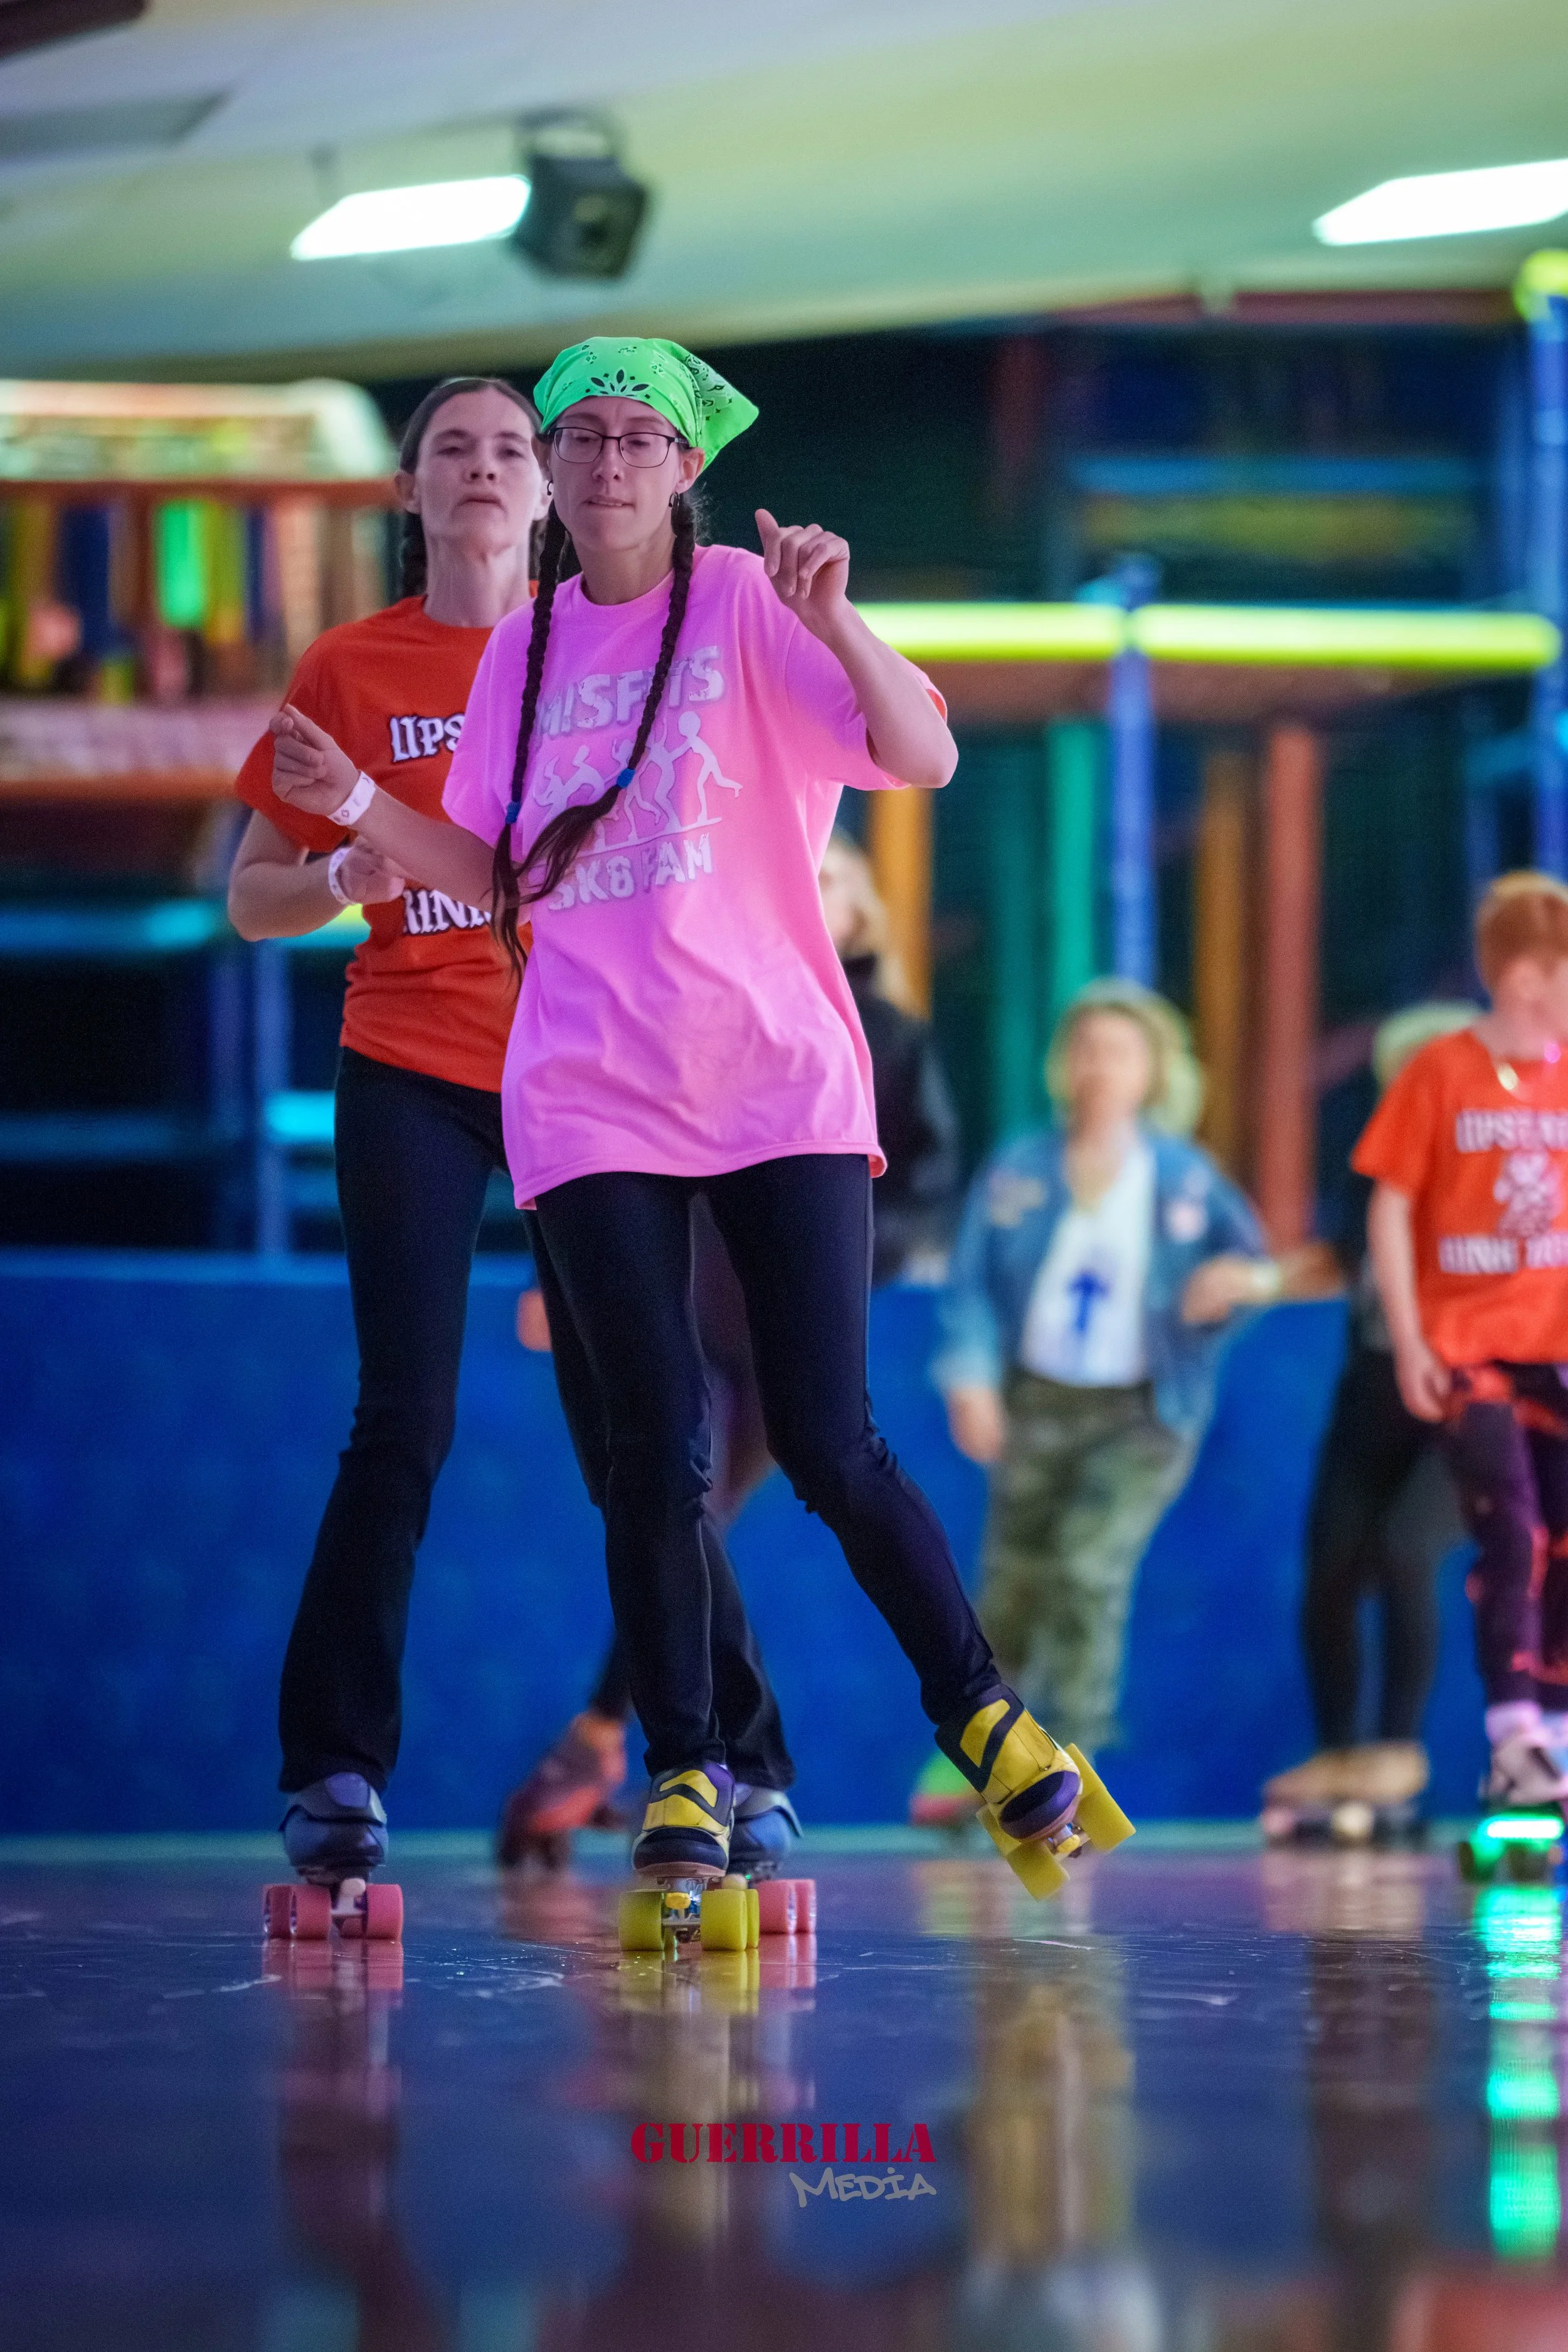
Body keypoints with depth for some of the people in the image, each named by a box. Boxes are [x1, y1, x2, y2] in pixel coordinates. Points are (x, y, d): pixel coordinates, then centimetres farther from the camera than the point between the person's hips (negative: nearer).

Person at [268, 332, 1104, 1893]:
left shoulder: (750, 606, 1)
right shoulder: (524, 652, 13)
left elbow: (926, 758, -10)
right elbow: (493, 879, 16)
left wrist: (834, 622, -24)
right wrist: (355, 803, 2)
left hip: (779, 1075, -3)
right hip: (592, 1095, 3)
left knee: (829, 1447, -8)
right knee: (656, 1447, -5)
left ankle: (981, 1720, 10)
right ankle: (682, 1776, 6)